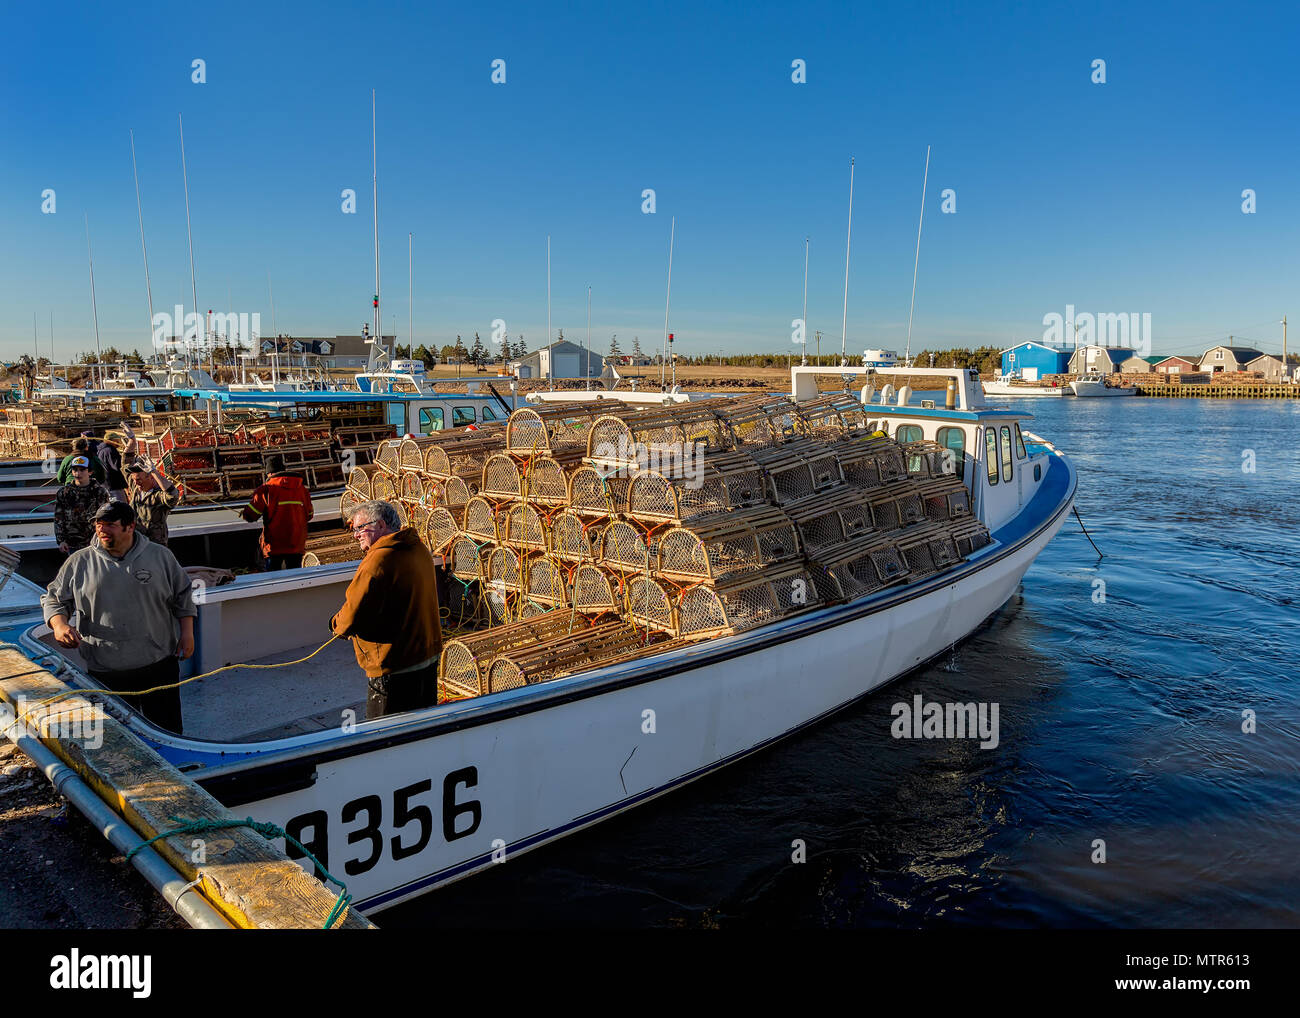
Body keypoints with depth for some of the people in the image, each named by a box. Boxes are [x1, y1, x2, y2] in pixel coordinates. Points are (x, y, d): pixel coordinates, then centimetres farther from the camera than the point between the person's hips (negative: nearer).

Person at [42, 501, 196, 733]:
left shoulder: (160, 556, 1)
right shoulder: (79, 562, 2)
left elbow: (182, 596, 8)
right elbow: (54, 600, 10)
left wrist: (187, 633, 1)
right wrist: (60, 625, -10)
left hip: (159, 663, -1)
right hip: (105, 670, 1)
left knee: (167, 727, 7)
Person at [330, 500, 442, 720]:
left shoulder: (379, 560, -21)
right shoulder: (420, 550, 7)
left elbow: (352, 616, -21)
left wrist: (337, 625, 3)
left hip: (394, 667, -9)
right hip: (429, 656, 9)